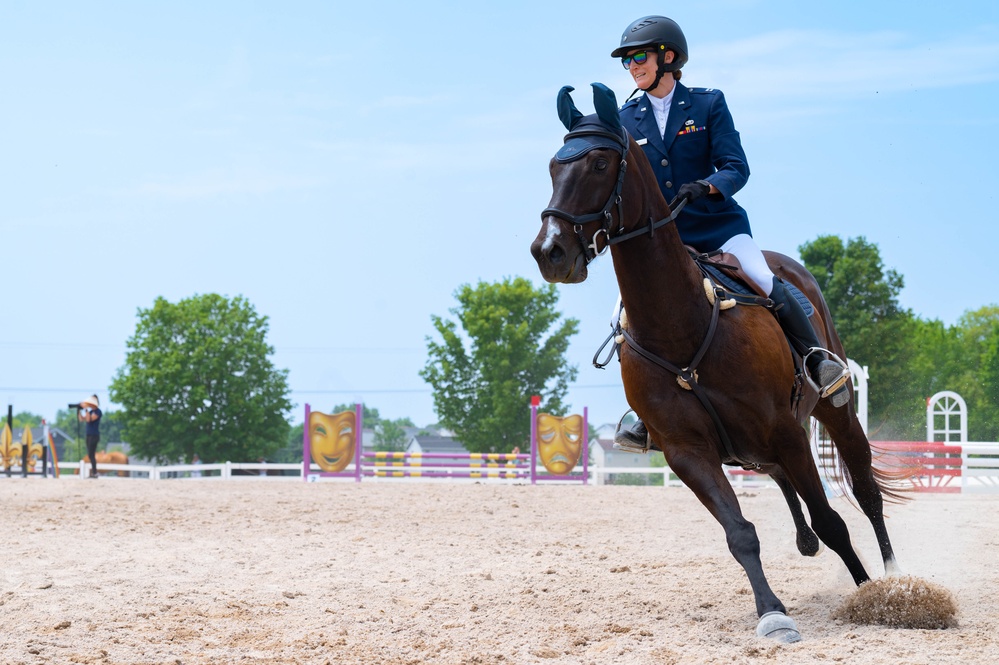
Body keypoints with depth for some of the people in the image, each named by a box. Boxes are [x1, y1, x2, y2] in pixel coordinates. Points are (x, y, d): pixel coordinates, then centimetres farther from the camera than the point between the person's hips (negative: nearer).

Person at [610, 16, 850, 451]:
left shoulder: (708, 104, -1)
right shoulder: (627, 120, 8)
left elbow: (737, 168, -8)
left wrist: (705, 187, -27)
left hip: (717, 226, -3)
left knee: (766, 285, -26)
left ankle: (817, 360, -7)